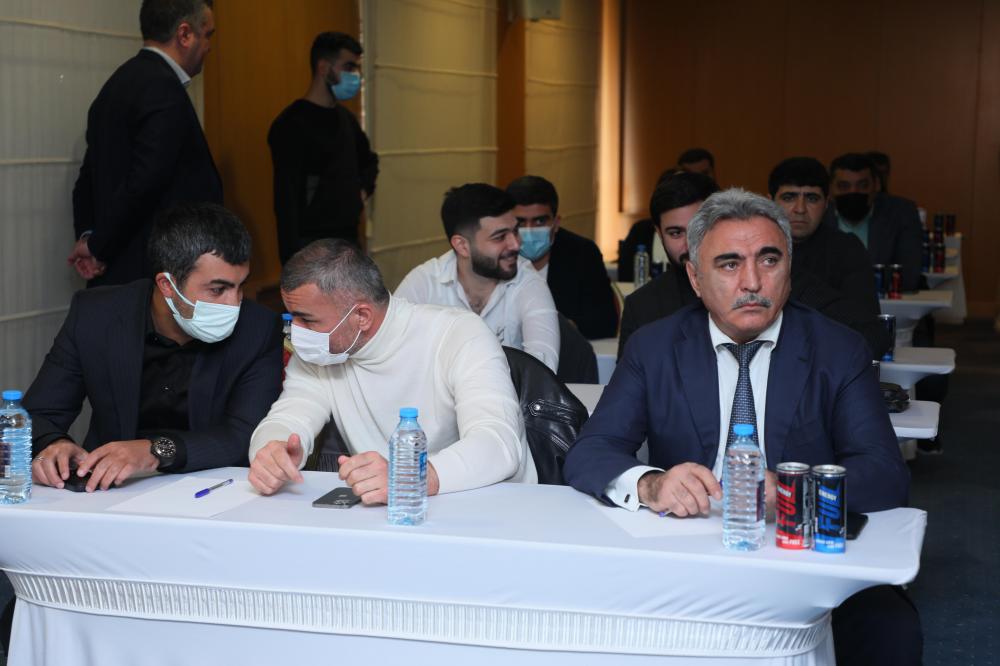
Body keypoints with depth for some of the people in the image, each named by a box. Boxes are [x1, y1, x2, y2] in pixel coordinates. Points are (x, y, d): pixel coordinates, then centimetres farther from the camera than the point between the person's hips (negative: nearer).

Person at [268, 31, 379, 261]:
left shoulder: (345, 117, 14)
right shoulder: (292, 124, -11)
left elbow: (369, 160, 34)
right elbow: (286, 199, -17)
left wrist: (363, 190, 15)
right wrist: (293, 259, -22)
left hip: (349, 238, 8)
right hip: (313, 245, -8)